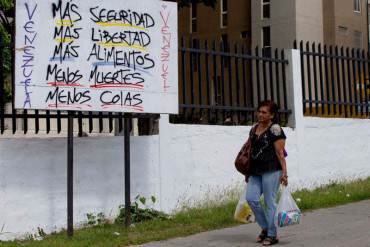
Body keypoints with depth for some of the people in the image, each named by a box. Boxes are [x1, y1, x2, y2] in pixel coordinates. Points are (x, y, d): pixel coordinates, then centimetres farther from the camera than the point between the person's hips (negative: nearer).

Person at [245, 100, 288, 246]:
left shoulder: (275, 129, -7)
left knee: (270, 202, -3)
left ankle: (272, 235, 8)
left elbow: (280, 153, -10)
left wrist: (284, 172, -15)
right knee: (251, 198, -1)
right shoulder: (254, 129, 15)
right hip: (255, 171, 7)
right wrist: (248, 172, 21)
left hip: (271, 170, -7)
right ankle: (265, 227, 18)